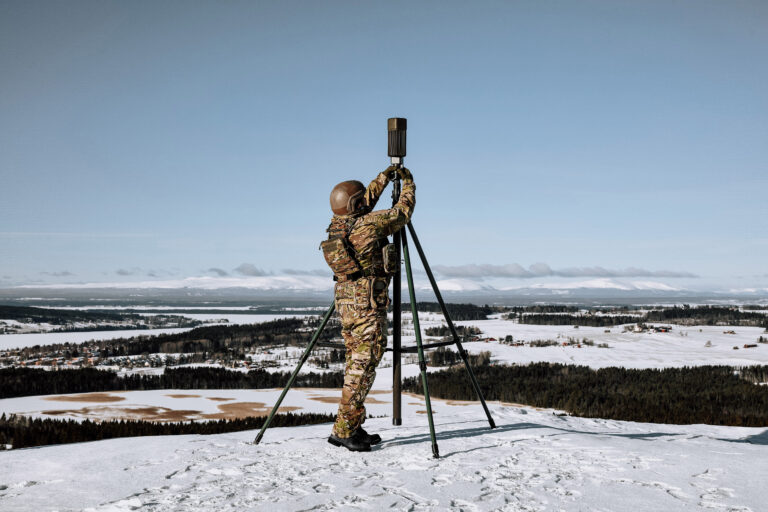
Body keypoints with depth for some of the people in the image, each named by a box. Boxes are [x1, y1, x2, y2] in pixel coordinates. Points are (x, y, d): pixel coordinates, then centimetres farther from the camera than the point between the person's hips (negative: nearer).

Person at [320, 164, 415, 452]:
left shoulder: (336, 224, 9)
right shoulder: (369, 224, -13)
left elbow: (366, 201, 25)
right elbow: (403, 212, -1)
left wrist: (385, 177, 30)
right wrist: (408, 183, 14)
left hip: (344, 302, 8)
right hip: (368, 304, -8)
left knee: (356, 363, 13)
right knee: (363, 366, -5)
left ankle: (354, 428, 17)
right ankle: (344, 430, -5)